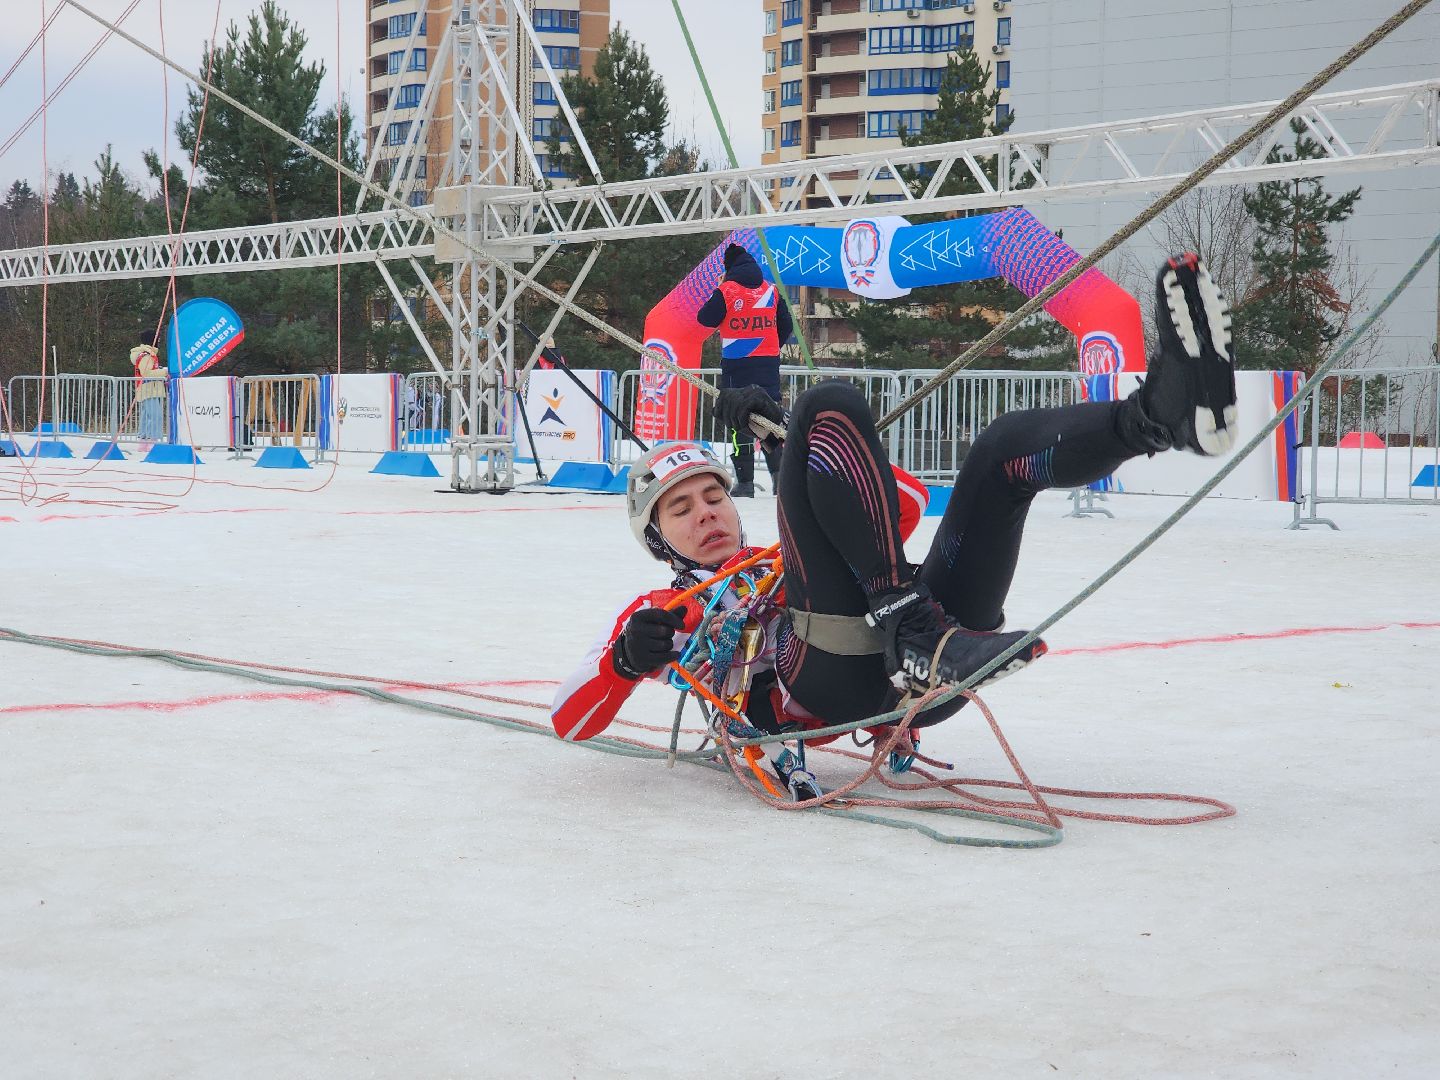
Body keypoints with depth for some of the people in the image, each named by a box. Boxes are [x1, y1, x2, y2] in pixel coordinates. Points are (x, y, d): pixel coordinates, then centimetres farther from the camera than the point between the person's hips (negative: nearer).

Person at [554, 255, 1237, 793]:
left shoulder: (779, 566, 40)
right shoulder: (655, 614, 27)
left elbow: (906, 501, 34)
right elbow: (569, 723, 13)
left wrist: (787, 438, 26)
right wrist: (625, 659, -9)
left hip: (918, 675, 6)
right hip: (828, 680, -6)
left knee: (1006, 446, 2)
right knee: (828, 405, -11)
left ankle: (1165, 412, -32)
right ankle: (911, 627, -31)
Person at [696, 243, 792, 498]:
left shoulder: (726, 291, -7)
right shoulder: (772, 290, 6)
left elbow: (705, 319, 1)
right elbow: (786, 326, 11)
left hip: (737, 364, -4)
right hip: (769, 363, 4)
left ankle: (745, 481, -2)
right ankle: (780, 473, -1)